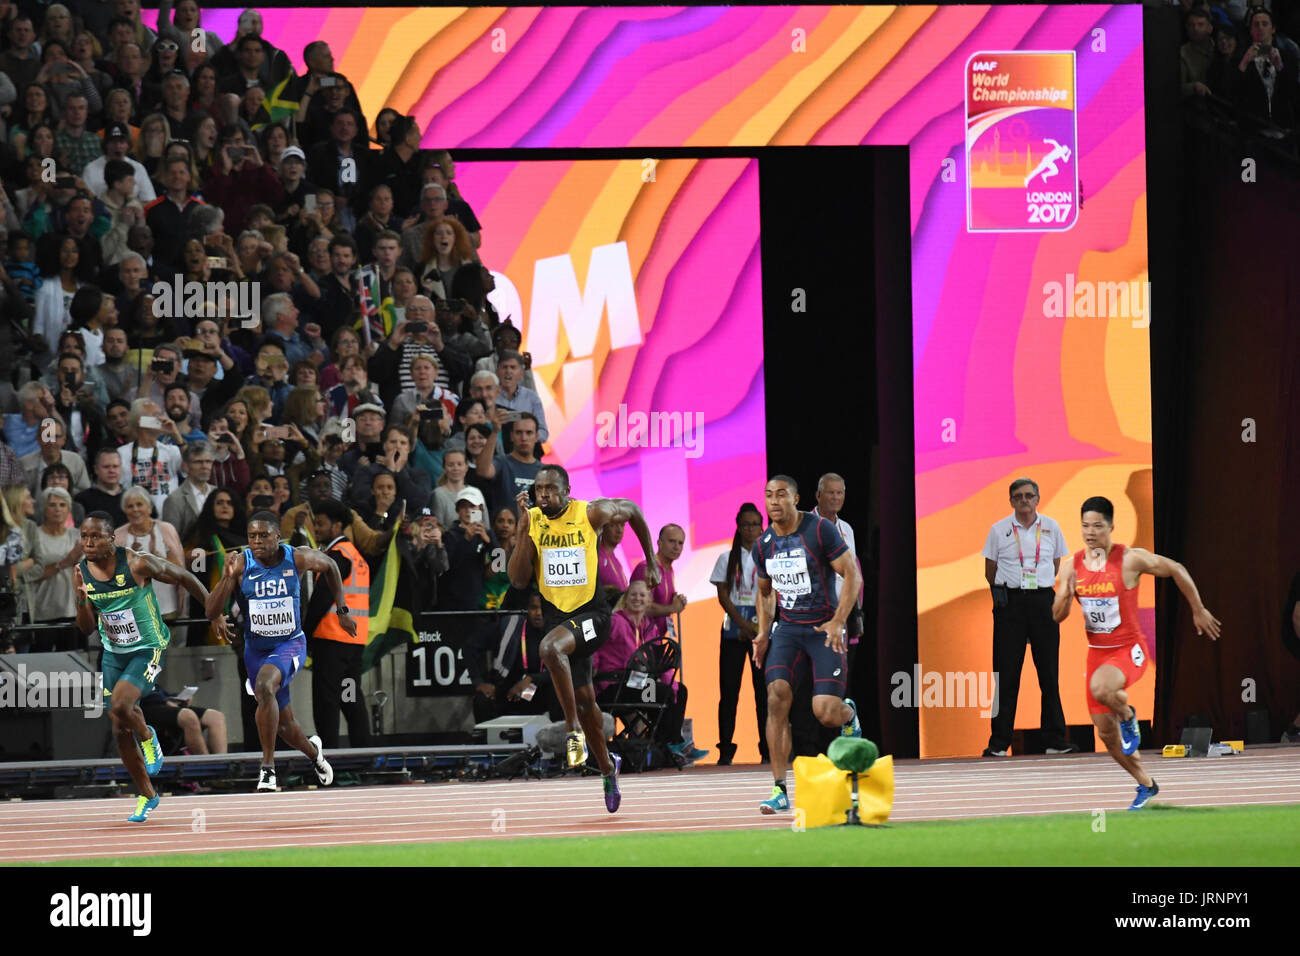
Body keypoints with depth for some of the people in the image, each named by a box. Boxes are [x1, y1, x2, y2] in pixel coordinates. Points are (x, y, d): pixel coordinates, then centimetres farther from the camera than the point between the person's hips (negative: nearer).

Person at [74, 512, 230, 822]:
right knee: (120, 732, 8)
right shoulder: (82, 573, -6)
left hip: (148, 650, -6)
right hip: (113, 653, 6)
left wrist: (215, 614, 2)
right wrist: (81, 598, -22)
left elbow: (184, 577, -7)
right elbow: (86, 628, -1)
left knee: (120, 706, -29)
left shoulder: (137, 564, -21)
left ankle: (148, 737, 5)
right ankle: (147, 795, 25)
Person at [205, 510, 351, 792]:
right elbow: (211, 612, -18)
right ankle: (313, 751, 50)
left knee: (264, 685, -35)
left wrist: (342, 610, 11)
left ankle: (268, 767, -28)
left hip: (290, 643, -3)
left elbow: (329, 566, 11)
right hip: (256, 649, 3)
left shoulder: (298, 558, -12)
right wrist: (227, 578, -33)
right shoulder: (241, 563, -13)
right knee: (285, 727, 14)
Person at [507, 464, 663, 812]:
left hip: (592, 613, -4)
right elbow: (518, 580, -9)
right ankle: (607, 767, 34)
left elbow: (631, 510, 10)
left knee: (550, 647, -35)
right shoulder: (531, 522, -4)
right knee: (584, 698, 13)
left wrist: (651, 562, 15)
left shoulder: (592, 513, -11)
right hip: (557, 614, 4)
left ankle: (573, 727, -23)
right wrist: (524, 533, -20)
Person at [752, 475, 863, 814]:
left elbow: (852, 575, -10)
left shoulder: (820, 530, -11)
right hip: (787, 628, 4)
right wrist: (763, 633, 8)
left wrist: (837, 622, -20)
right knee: (777, 696, -17)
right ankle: (780, 790, -15)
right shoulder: (764, 545, 6)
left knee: (825, 711, -14)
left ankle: (849, 714, 28)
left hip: (824, 629, -4)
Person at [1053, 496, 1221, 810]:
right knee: (1105, 731, 8)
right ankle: (1146, 784, 29)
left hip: (1129, 650, -6)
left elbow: (1176, 570, -2)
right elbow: (1057, 616, 2)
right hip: (1097, 652, 6)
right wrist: (1067, 594, -20)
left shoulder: (1130, 560, -15)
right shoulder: (1073, 566, -2)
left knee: (1101, 687, -38)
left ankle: (1127, 715, -3)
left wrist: (1198, 611, 5)